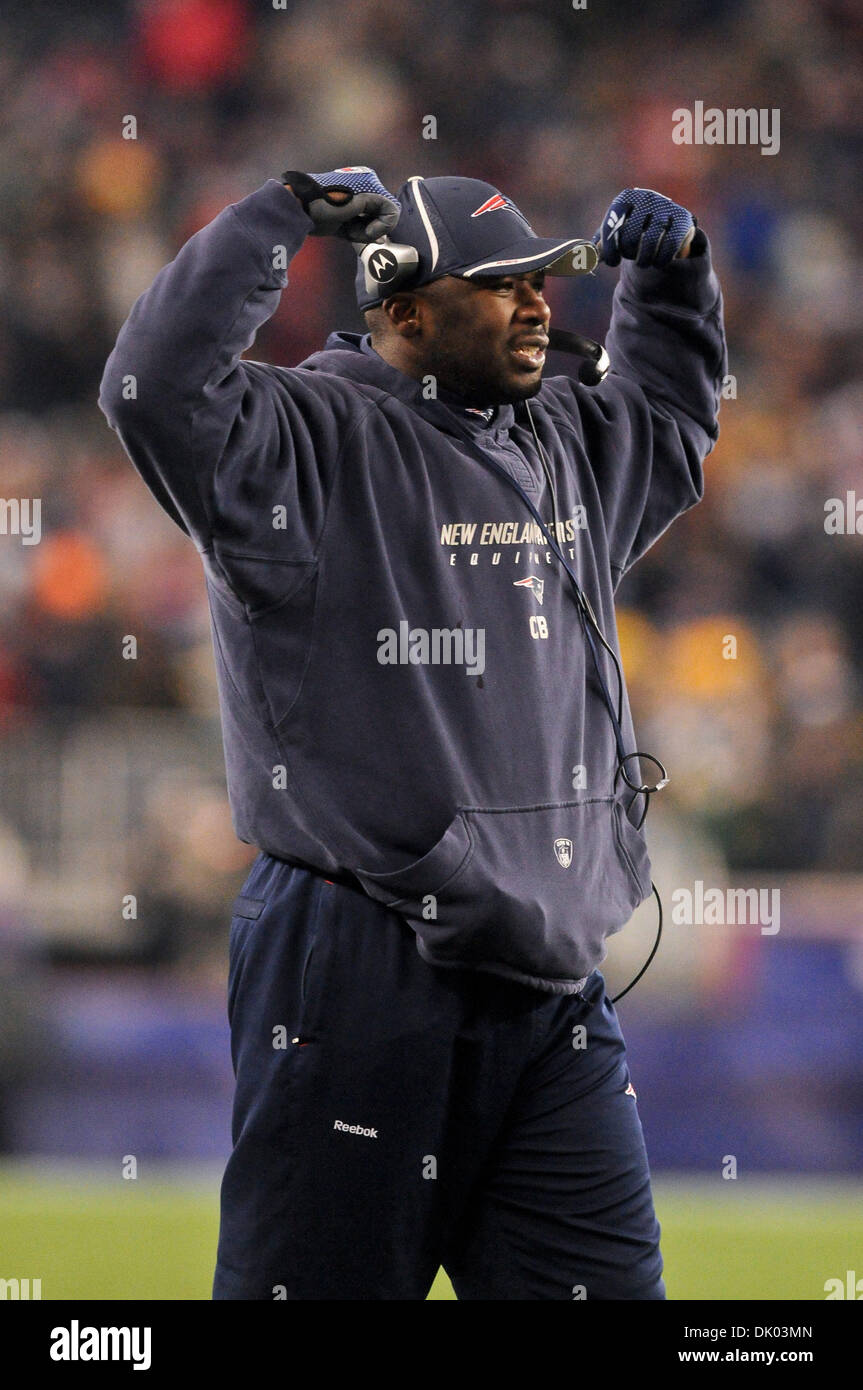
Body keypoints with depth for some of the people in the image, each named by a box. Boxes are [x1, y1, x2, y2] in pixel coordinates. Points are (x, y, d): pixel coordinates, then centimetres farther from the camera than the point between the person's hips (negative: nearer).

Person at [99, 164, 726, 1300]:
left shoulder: (573, 449, 18)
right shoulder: (310, 443, -6)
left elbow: (672, 409, 41)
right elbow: (158, 387, -25)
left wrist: (674, 267, 23)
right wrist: (286, 213, -18)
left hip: (552, 988, 7)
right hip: (359, 975, -7)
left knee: (608, 1287, 4)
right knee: (327, 1283, -4)